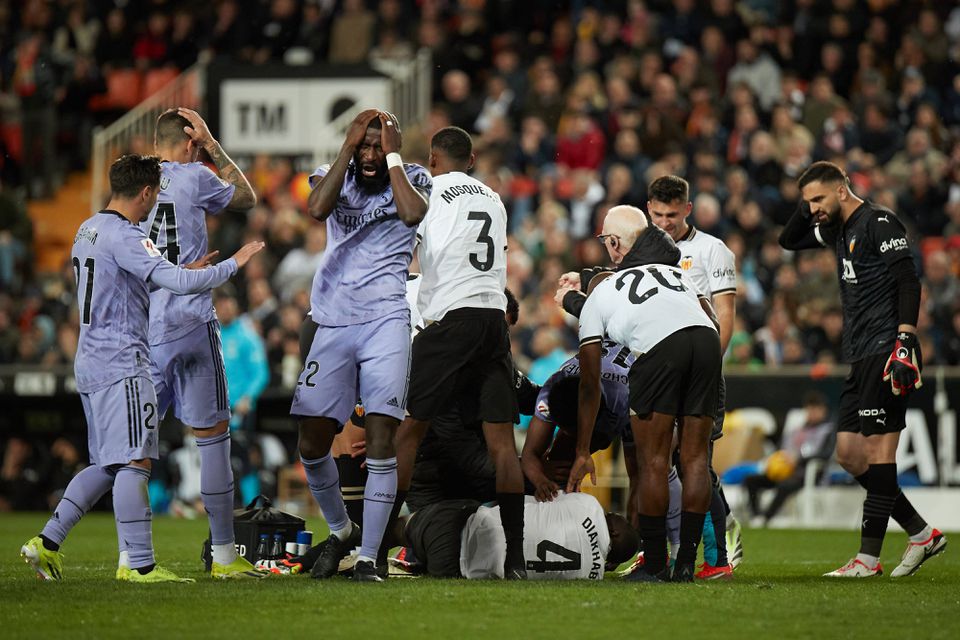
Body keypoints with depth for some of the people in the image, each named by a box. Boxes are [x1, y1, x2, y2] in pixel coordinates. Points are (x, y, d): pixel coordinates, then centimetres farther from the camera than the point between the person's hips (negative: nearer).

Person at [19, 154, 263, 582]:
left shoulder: (88, 231, 16)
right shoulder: (123, 237, -15)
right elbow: (178, 282, -23)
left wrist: (185, 272, 25)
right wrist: (232, 265, -11)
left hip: (91, 363, 10)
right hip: (121, 362, -10)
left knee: (107, 465, 14)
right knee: (133, 463, -9)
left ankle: (47, 543, 9)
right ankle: (139, 564, -11)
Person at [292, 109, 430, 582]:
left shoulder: (411, 179, 4)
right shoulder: (334, 175, 8)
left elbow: (413, 213, -20)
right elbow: (317, 209, -15)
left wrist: (394, 155, -11)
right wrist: (347, 148, -12)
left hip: (386, 319, -3)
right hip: (334, 323, 3)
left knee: (381, 435, -12)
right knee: (312, 443, 3)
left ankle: (368, 557, -7)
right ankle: (340, 531, 28)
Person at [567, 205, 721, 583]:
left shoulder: (598, 298, 28)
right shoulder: (676, 273, 39)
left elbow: (590, 385, 27)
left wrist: (582, 453, 30)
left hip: (658, 348, -4)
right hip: (706, 340, 4)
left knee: (653, 463, 7)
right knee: (694, 458, 12)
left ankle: (654, 564, 8)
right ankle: (686, 563, 12)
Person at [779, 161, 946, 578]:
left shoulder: (879, 224, -9)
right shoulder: (838, 230, 18)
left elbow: (909, 283, -15)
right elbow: (788, 241, 31)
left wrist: (905, 341, -24)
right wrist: (805, 208, 12)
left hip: (885, 351, -10)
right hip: (861, 356, 10)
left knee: (878, 448, -9)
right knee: (849, 454, 7)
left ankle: (869, 558, -8)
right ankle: (921, 534, 13)